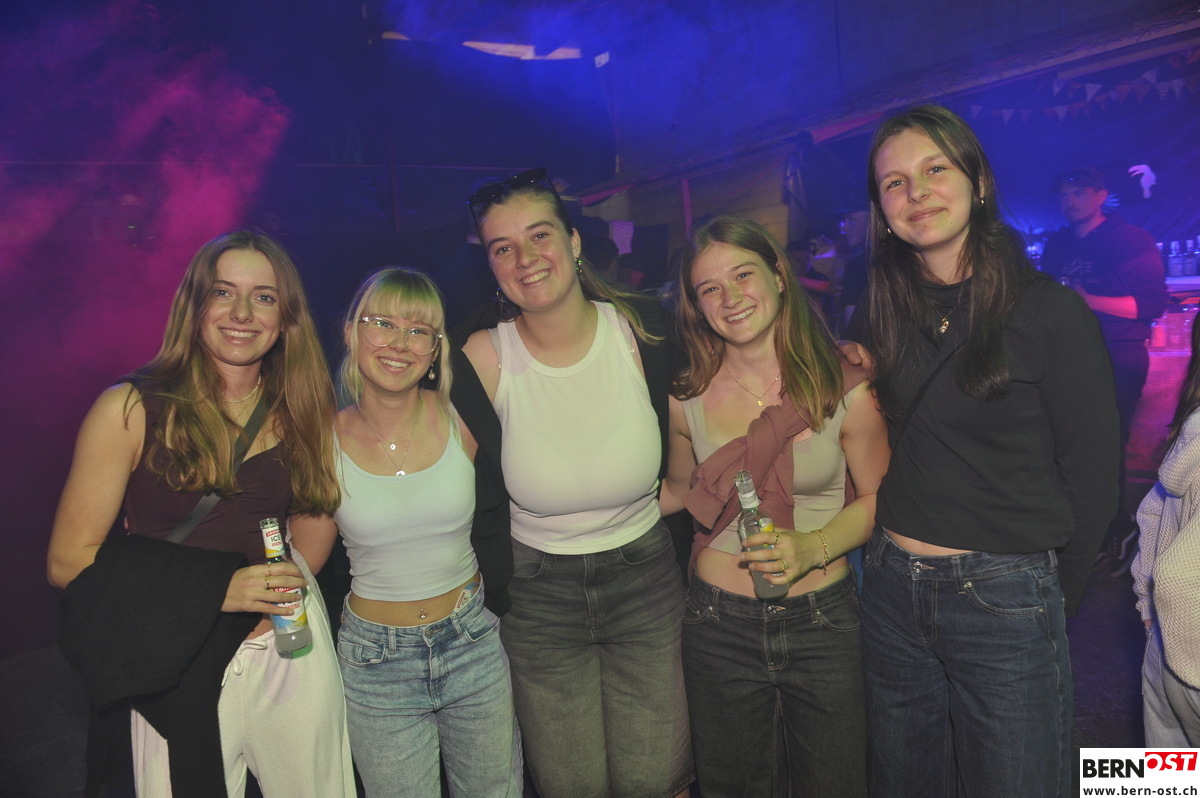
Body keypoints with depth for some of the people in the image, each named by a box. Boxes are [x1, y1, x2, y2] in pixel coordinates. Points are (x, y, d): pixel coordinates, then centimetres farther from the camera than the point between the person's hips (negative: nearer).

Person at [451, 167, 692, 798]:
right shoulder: (482, 362, -13)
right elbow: (482, 512, -1)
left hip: (646, 582, 1)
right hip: (538, 596, 0)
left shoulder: (642, 328, -11)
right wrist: (502, 601, 1)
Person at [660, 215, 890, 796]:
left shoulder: (845, 390, -10)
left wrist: (812, 547, -18)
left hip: (822, 622, -1)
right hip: (719, 623, 1)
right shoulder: (686, 399, -6)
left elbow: (876, 498, -1)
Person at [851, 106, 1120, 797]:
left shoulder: (1051, 312, -9)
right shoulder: (887, 314, 4)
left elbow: (1093, 475, -5)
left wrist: (1053, 601, 0)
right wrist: (894, 559, 5)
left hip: (1005, 602, -4)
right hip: (892, 591, 5)